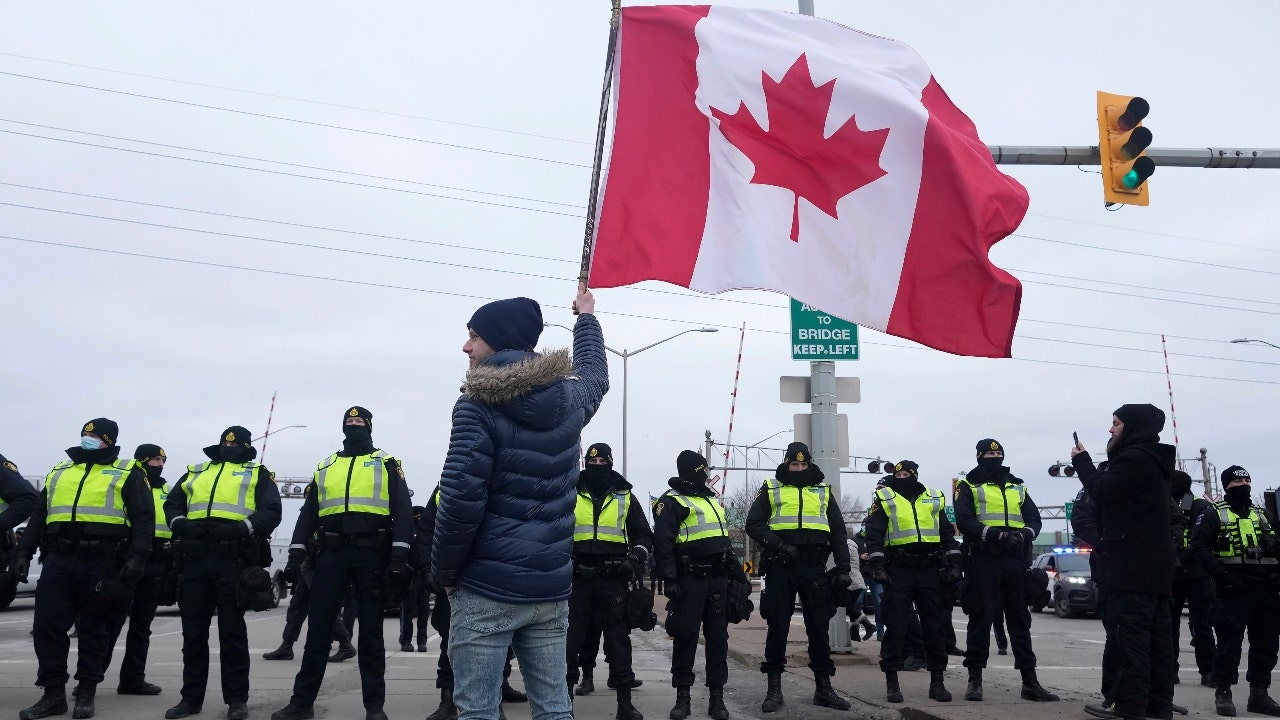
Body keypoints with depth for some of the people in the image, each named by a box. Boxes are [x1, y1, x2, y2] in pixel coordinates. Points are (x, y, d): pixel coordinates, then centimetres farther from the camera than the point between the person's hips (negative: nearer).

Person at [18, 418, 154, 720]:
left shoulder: (128, 473, 3)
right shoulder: (59, 471, 19)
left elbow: (143, 520, -4)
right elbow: (38, 517, 23)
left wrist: (136, 558, -15)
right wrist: (25, 552, 12)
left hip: (102, 563, -4)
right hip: (57, 560, 5)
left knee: (94, 629, 4)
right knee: (47, 626, 1)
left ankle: (86, 693, 14)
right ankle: (53, 694, 12)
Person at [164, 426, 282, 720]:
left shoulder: (257, 475, 11)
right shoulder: (196, 473, 24)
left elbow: (271, 512, -1)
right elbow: (172, 503, 21)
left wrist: (244, 527, -18)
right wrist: (179, 523, -1)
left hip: (233, 560, -4)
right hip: (195, 559, 4)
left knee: (232, 630, -1)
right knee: (193, 630, 8)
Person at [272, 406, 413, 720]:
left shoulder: (386, 463, 6)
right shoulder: (324, 467, 16)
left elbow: (402, 511, -3)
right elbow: (308, 515, 15)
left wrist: (399, 557, -13)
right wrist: (295, 556, 4)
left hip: (371, 553, -3)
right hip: (331, 553, 3)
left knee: (371, 632, 3)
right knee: (318, 629, 5)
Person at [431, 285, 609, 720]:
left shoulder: (478, 405, -11)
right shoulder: (570, 398, 7)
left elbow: (460, 498, -18)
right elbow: (595, 371, 32)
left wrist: (444, 572, -4)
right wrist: (587, 317, 48)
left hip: (487, 588, -6)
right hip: (551, 588, 6)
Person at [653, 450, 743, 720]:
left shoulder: (711, 500, 21)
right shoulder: (671, 501, -5)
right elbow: (663, 544, -14)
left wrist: (738, 572, 20)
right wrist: (669, 578, -22)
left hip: (717, 579, 7)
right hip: (689, 580, -7)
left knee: (718, 637, 6)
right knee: (686, 637, -1)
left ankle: (717, 698, 12)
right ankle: (683, 697, 9)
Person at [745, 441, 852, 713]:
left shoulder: (823, 490, 13)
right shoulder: (771, 488, 6)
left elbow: (838, 532, 12)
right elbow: (754, 524, 0)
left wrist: (843, 568, 3)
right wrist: (777, 545, -15)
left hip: (814, 567, 2)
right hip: (781, 567, -2)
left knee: (819, 627, 6)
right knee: (778, 627, 2)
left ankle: (823, 688, 16)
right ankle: (774, 689, 11)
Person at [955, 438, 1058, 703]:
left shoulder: (1017, 486, 18)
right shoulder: (969, 486, 5)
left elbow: (1034, 519, 11)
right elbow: (964, 520, -9)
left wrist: (1024, 534, -12)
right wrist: (994, 534, -23)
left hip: (1014, 561, 4)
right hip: (983, 561, -4)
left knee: (1020, 619, 7)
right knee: (981, 619, -1)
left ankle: (1030, 681, 11)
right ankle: (975, 679, 5)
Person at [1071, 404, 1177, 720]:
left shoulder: (1134, 458, -13)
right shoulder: (1153, 459, 20)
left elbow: (1102, 491, -14)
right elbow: (1112, 489, 22)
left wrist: (1081, 461, -1)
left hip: (1133, 562, -10)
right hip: (1155, 562, 10)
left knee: (1129, 634, -10)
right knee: (1155, 634, 8)